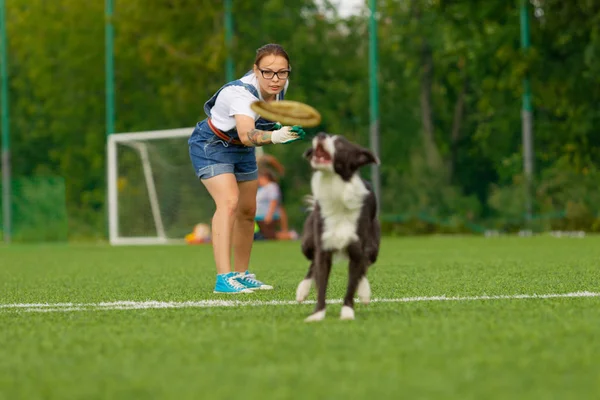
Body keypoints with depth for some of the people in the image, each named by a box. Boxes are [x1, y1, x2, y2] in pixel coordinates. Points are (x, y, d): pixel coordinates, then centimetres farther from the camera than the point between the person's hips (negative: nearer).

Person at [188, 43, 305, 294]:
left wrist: (281, 127, 4)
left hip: (241, 150, 8)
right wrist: (274, 137, -74)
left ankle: (242, 275, 31)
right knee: (229, 201, -27)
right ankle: (223, 278, -32)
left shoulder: (281, 86, -16)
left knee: (248, 211, 14)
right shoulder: (241, 94, -39)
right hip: (211, 145, -8)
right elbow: (246, 135, -57)